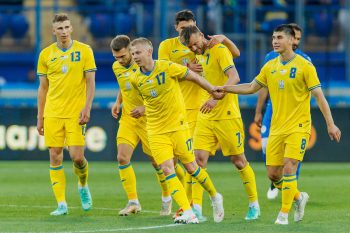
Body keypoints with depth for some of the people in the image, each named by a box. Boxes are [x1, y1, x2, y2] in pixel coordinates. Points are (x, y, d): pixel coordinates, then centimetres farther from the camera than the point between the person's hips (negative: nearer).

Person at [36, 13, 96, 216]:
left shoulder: (84, 50, 0)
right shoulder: (46, 54, 6)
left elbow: (91, 83, 0)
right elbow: (43, 88, 11)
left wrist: (87, 108, -11)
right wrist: (40, 118, 9)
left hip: (76, 113, -2)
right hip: (52, 113, 2)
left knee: (77, 156, -8)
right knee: (55, 157, -2)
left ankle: (83, 186, 24)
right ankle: (62, 204, 3)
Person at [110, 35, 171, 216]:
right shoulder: (116, 67, 5)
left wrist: (145, 108, -22)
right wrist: (118, 103, 7)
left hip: (148, 119, -5)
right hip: (127, 118, 5)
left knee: (156, 160, 2)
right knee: (122, 157, -10)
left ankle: (166, 198, 25)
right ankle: (133, 202, -3)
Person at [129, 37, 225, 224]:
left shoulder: (167, 67, -14)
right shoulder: (136, 79, -2)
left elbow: (194, 77, -2)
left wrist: (214, 93, 6)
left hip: (178, 126, -3)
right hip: (156, 132, 3)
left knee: (191, 167, 5)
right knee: (167, 170, -12)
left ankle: (215, 197, 31)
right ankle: (188, 213, -15)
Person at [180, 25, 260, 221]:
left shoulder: (219, 50, -12)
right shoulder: (200, 56, 12)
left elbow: (234, 77, -25)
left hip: (227, 115, -7)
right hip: (206, 117, 7)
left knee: (239, 161, 3)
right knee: (199, 159, -5)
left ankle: (254, 205, 18)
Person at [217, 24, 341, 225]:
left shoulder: (304, 66, -8)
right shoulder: (270, 67, 7)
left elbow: (319, 96, -9)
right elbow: (252, 87, 18)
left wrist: (330, 124, -13)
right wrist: (225, 88, 8)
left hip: (298, 127, -6)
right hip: (277, 128, 6)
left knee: (289, 167, -16)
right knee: (273, 173, 4)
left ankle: (284, 213, -5)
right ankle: (299, 197, 29)